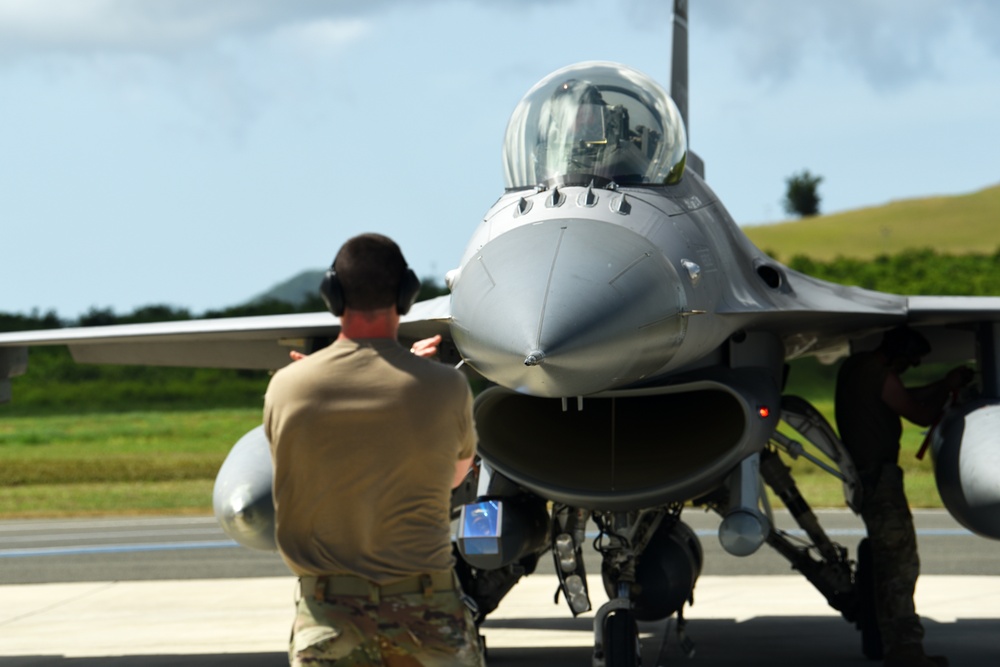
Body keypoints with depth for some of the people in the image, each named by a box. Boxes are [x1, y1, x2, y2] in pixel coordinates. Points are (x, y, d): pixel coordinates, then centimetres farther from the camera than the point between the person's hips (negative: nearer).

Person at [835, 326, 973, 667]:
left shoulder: (855, 366, 14)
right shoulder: (879, 376, -18)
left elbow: (903, 397, 27)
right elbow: (922, 415, -11)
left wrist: (944, 384, 22)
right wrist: (947, 388, 5)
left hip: (864, 471, 11)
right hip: (879, 476, -11)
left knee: (888, 562, 14)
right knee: (900, 562, -11)